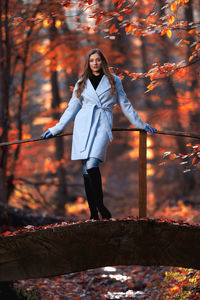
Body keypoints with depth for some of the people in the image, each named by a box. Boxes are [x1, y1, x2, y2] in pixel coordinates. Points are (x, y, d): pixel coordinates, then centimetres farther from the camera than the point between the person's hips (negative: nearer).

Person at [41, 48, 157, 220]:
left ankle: (100, 206, -14)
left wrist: (140, 124, 20)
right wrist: (56, 129, 19)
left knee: (92, 165, -23)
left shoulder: (113, 81, 13)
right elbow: (72, 108, 21)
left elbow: (125, 105, 19)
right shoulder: (82, 84, 16)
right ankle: (94, 214, -3)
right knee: (86, 169, -5)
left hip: (102, 124, -2)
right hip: (83, 125, 2)